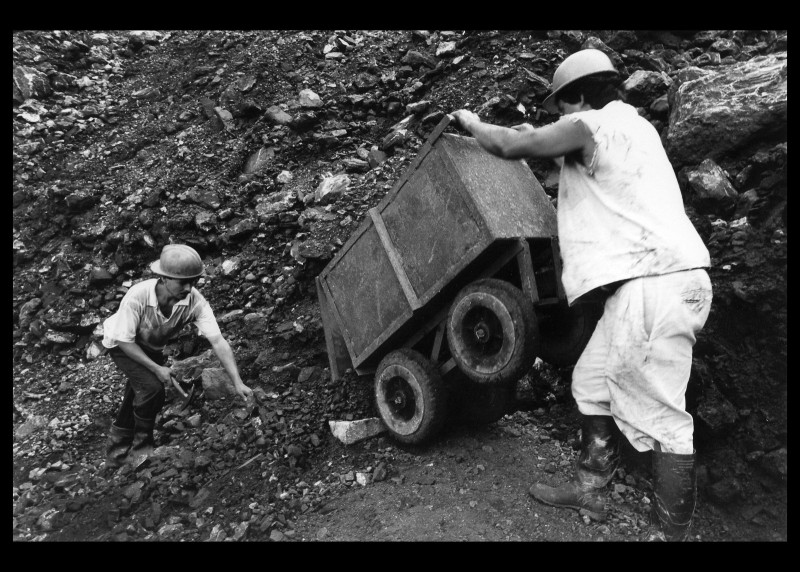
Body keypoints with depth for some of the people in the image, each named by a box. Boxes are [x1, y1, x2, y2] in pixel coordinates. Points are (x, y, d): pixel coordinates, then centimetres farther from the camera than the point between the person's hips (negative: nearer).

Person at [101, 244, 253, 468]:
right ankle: (142, 446, 1)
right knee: (152, 387, -24)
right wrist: (157, 368, -33)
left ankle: (117, 452, 39)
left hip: (153, 348, 4)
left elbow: (218, 341, -35)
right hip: (122, 343, -4)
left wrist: (237, 383, -42)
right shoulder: (137, 296, -39)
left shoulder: (195, 301, -32)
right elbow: (125, 341, -27)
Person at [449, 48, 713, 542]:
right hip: (652, 280, 10)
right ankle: (591, 486, 29)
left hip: (653, 283, -10)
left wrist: (472, 122, 13)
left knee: (659, 415, -4)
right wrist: (541, 139, 33)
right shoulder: (634, 125, 22)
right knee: (592, 381, 18)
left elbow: (510, 146, -6)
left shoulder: (590, 125, -6)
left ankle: (671, 531, 8)